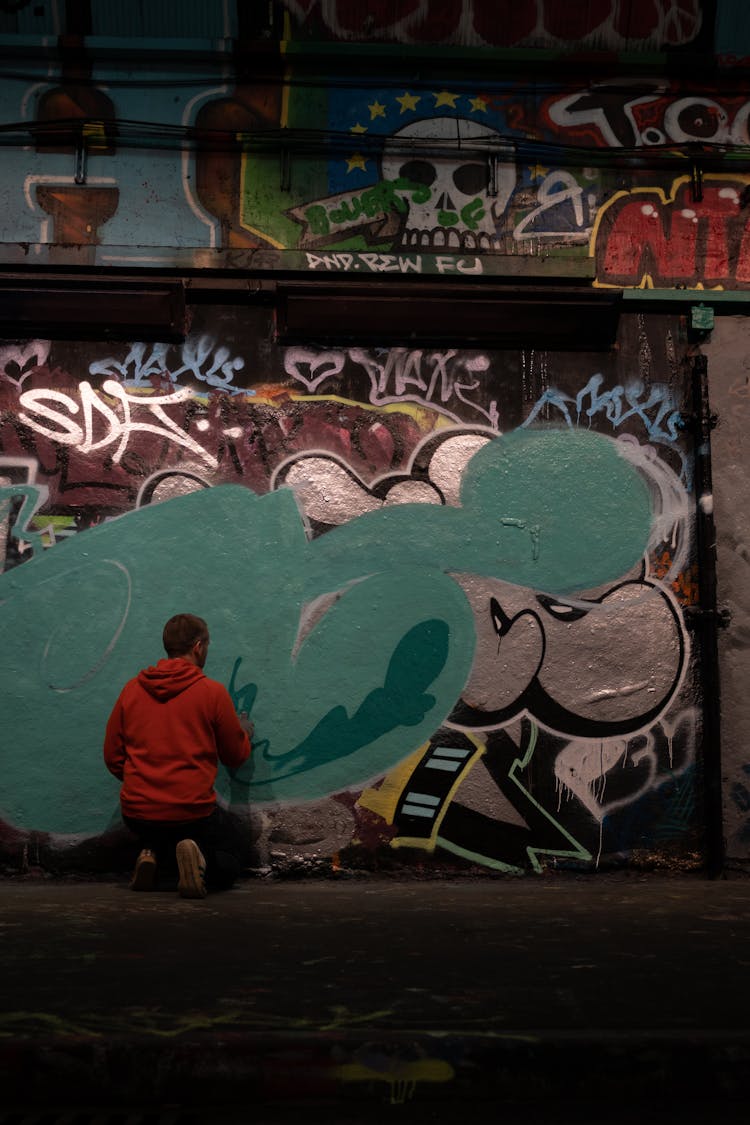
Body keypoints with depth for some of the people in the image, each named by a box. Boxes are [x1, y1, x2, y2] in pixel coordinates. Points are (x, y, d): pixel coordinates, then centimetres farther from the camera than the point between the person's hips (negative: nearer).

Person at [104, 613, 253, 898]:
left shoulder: (132, 689, 2)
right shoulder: (212, 692, -8)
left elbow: (112, 757, 7)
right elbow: (236, 756, 3)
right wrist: (245, 733, 25)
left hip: (137, 811, 4)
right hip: (193, 810, -4)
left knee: (158, 838, 38)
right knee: (226, 868, 19)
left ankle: (152, 855, 3)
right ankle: (198, 856, -15)